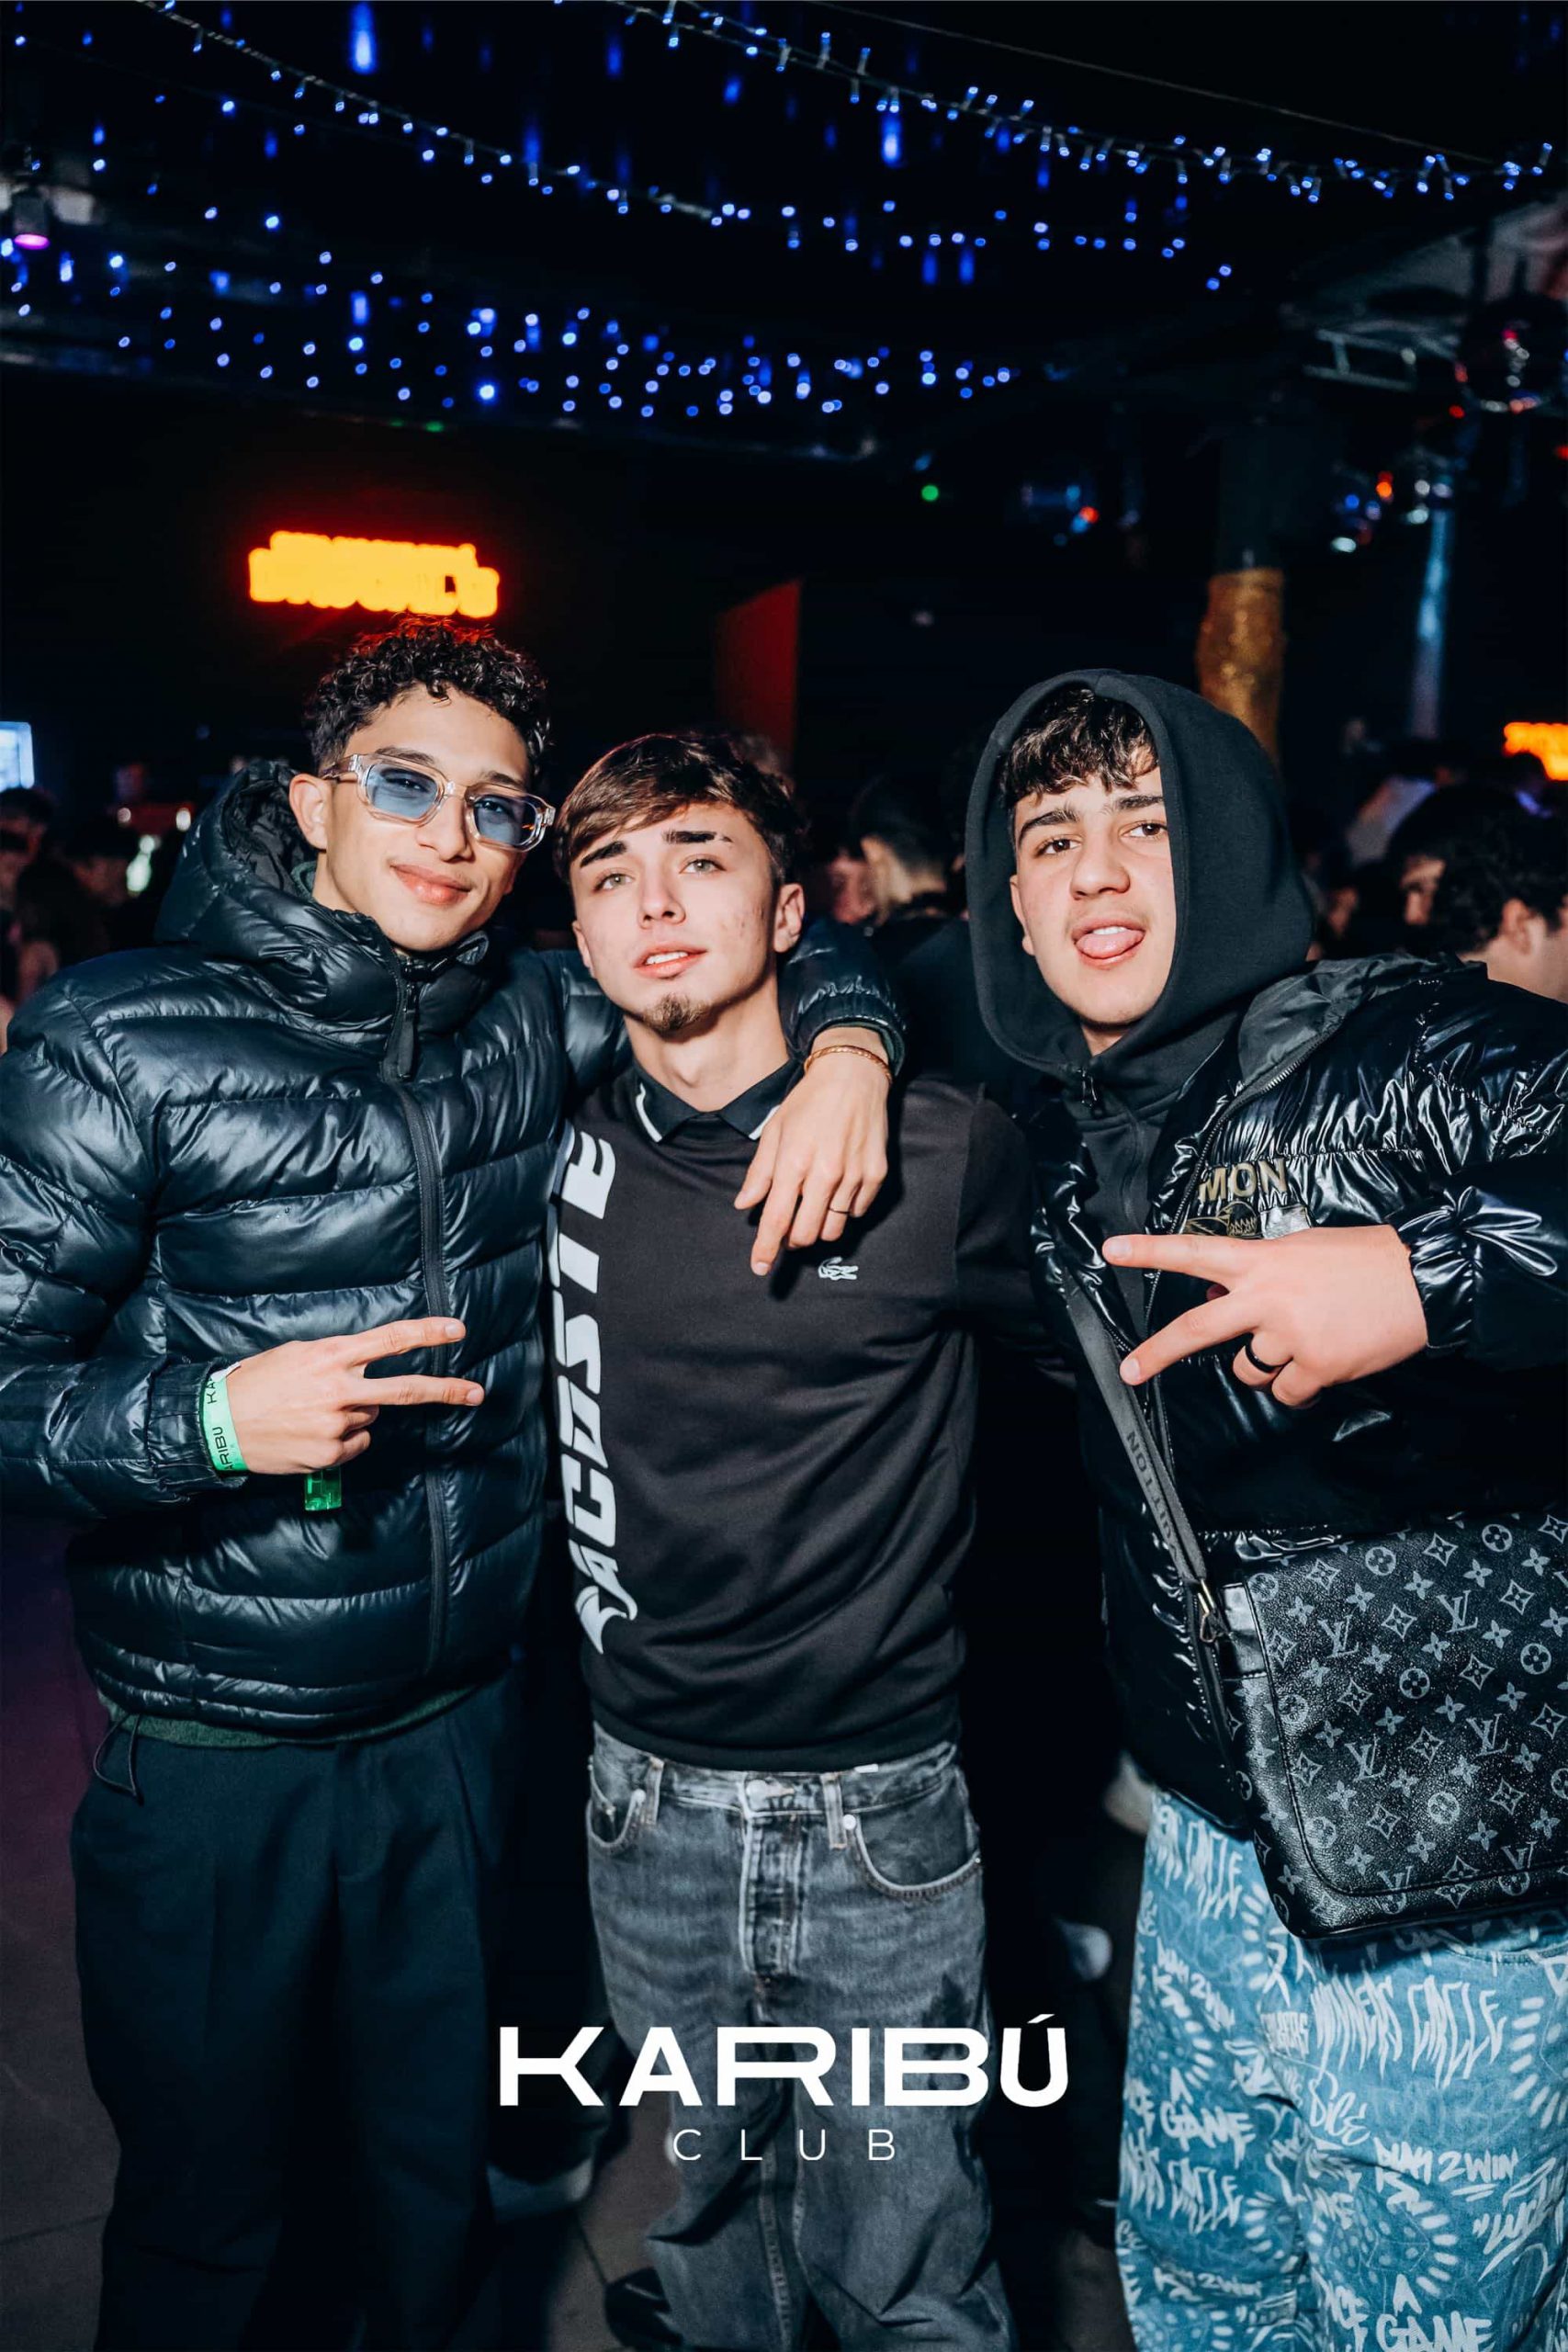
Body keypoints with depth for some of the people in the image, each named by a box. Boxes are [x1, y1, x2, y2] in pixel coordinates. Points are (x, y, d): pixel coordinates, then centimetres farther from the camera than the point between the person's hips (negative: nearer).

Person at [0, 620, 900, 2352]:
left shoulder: (539, 1027, 0)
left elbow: (800, 946, 11)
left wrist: (846, 1049, -10)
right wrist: (212, 1417, -27)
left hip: (461, 1729, 4)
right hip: (212, 1754, -3)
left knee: (436, 2177, 22)